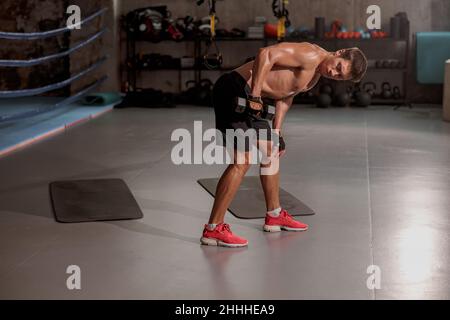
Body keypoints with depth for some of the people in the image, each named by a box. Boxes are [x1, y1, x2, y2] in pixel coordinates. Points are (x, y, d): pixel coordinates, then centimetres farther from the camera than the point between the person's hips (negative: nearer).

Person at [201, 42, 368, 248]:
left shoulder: (314, 78, 13)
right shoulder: (311, 55, -17)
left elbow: (285, 94, 21)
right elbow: (266, 54, -27)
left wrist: (276, 131, 13)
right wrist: (255, 95, -26)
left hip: (249, 96, 11)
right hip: (234, 90, -11)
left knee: (270, 153, 20)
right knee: (242, 162, -13)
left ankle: (274, 216, 36)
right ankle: (213, 229, -8)